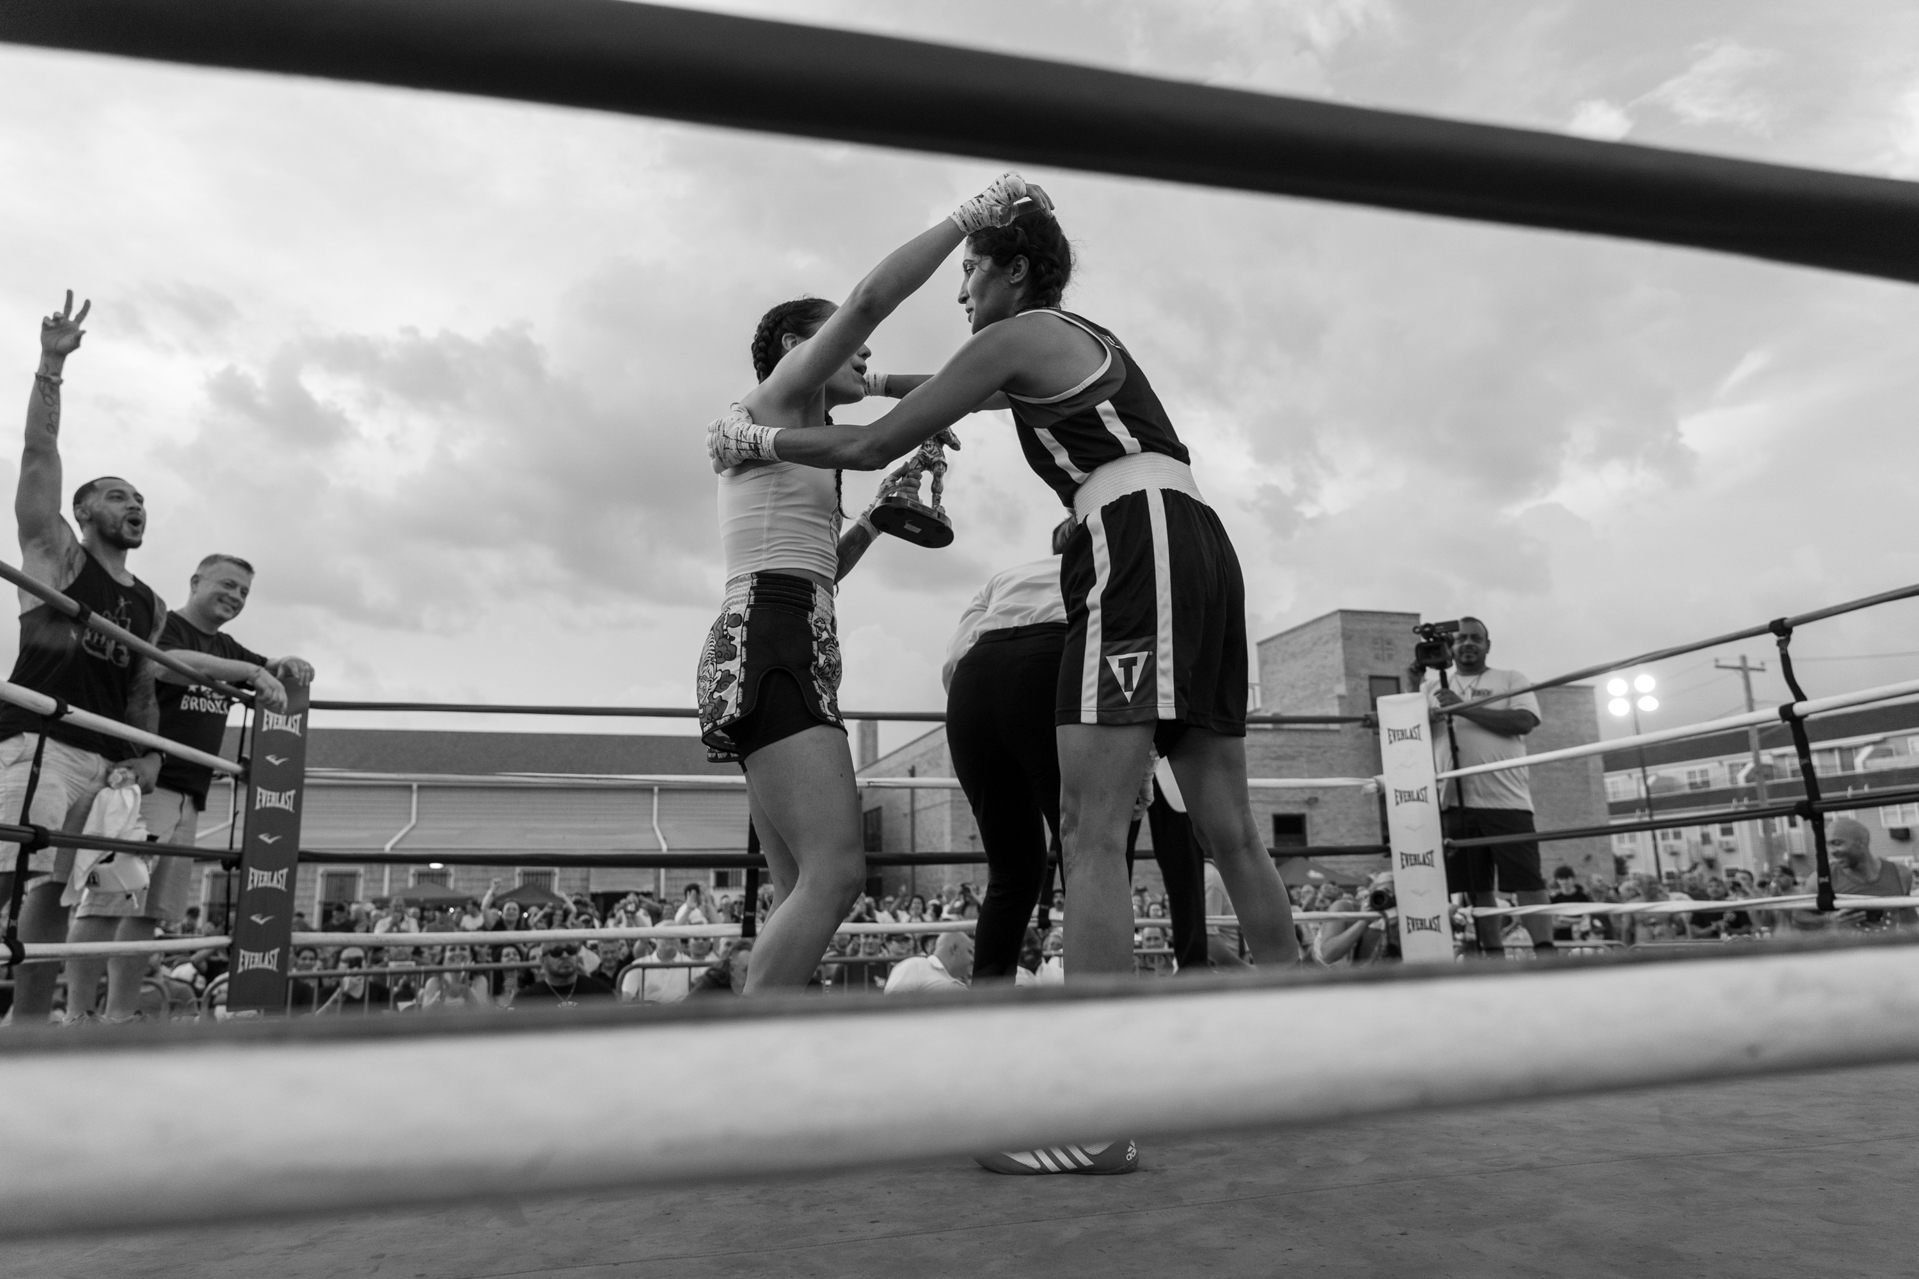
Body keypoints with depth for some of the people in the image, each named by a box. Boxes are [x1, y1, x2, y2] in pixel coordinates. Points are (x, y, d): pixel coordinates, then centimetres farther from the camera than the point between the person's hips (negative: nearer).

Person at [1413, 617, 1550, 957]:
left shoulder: (1510, 679, 9)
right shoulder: (1436, 685, 17)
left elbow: (1524, 721, -9)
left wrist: (1464, 707, -14)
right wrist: (1416, 688, -4)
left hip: (1505, 799, -3)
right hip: (1455, 801, 3)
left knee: (1527, 881, -5)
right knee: (1478, 887, 7)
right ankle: (1494, 955, 13)